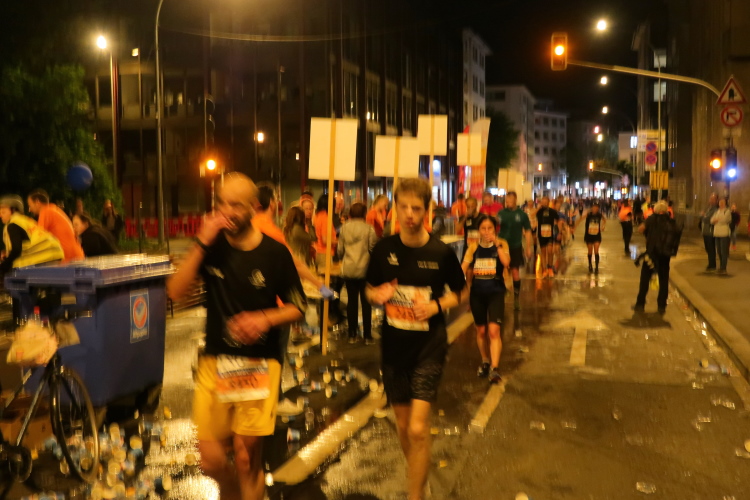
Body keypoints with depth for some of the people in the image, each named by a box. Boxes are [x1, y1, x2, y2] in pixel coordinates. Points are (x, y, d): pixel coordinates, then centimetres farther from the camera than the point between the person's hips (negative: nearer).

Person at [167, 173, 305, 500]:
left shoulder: (275, 253, -6)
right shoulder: (212, 247, 0)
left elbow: (297, 307, 1)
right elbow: (175, 292, -10)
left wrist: (265, 318, -17)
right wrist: (201, 244, -18)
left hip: (259, 362, -2)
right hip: (215, 360, 2)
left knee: (245, 455, -3)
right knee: (211, 459, 3)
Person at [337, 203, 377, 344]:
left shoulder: (345, 228, 1)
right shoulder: (369, 228, -7)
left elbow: (340, 249, 4)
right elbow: (373, 248, -7)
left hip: (348, 270, 2)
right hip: (365, 269, -2)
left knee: (352, 301, 9)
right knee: (366, 302, 6)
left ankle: (352, 335, 13)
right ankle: (367, 335, 8)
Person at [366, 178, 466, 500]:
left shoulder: (441, 253, -10)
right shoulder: (383, 249, -4)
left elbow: (458, 292, 4)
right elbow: (370, 290, 9)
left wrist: (438, 306, -16)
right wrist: (377, 295, -14)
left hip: (429, 347, -3)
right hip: (393, 346, 3)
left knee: (418, 429, -12)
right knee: (402, 423, 16)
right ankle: (416, 472, 43)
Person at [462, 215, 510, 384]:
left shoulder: (501, 243, -5)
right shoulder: (474, 247, 1)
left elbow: (506, 262, -23)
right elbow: (463, 268, -1)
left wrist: (497, 243, -23)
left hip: (496, 292, -3)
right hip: (477, 292, 3)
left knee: (493, 330, -16)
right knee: (481, 331, 14)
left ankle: (494, 368, -15)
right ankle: (485, 363, 34)